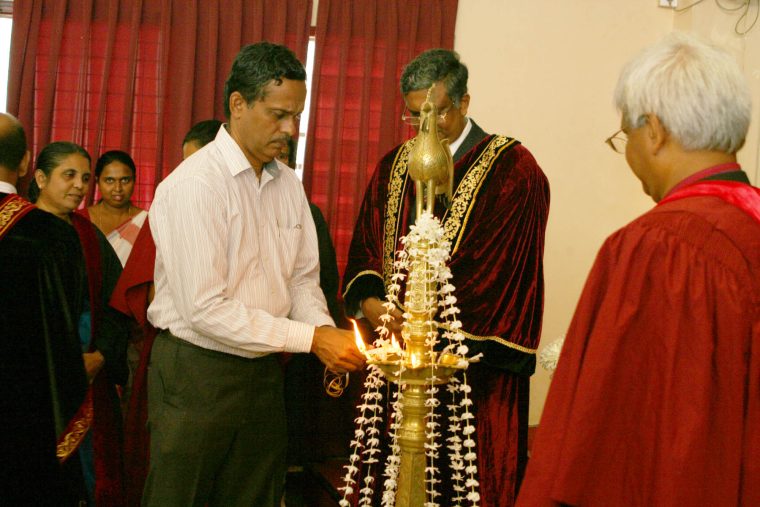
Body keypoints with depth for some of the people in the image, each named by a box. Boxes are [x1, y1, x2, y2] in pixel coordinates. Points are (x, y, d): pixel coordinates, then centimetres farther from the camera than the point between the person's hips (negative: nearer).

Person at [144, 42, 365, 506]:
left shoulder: (288, 184, 6)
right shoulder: (192, 185, -18)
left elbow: (303, 278, 12)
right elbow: (206, 309, -23)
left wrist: (326, 330, -9)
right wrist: (311, 338, -21)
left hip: (265, 375, 7)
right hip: (198, 373, -6)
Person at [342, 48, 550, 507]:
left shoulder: (513, 170, -7)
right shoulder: (394, 165, 12)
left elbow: (503, 266, -13)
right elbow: (365, 246, 12)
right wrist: (369, 302, -10)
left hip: (475, 364, -5)